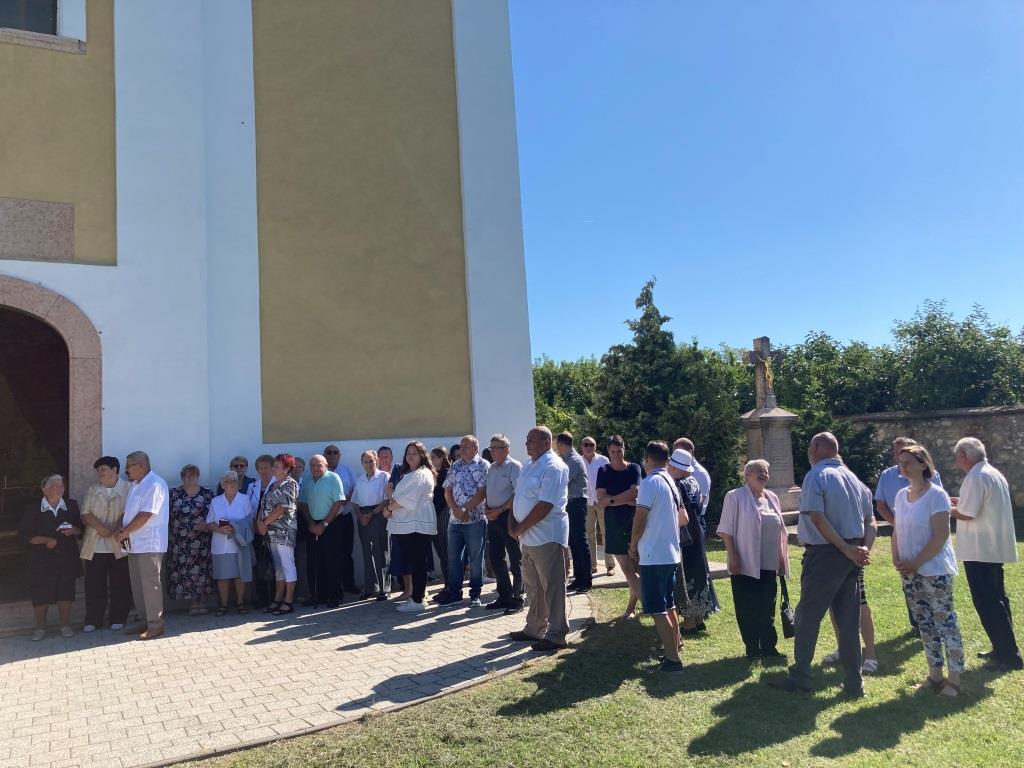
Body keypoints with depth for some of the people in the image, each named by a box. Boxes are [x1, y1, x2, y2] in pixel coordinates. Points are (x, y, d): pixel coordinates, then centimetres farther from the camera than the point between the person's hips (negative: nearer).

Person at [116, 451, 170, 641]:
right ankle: (143, 621, 24)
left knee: (150, 584, -4)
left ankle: (155, 625, 3)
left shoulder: (155, 484, -15)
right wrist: (121, 532, 2)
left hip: (149, 544, -9)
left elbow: (144, 515, -20)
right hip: (134, 543, 9)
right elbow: (128, 512, 19)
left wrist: (123, 533, -12)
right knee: (137, 584, 14)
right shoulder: (135, 485, 15)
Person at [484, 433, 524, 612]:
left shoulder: (514, 467, -9)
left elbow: (519, 494, -15)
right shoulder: (491, 468, 14)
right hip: (493, 517, 8)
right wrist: (487, 508, 3)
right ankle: (504, 596, 23)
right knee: (496, 559, 12)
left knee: (515, 560, 1)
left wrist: (499, 510, -17)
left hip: (508, 516, -8)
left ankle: (517, 599, 9)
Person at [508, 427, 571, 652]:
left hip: (547, 537, -9)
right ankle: (534, 629, 30)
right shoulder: (528, 465, 14)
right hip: (528, 536, 9)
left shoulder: (553, 467, -16)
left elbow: (544, 506, -22)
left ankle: (556, 635, 9)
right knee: (532, 586, 18)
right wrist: (512, 522, 1)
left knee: (552, 587, 0)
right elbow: (518, 496, 17)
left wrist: (521, 528, -15)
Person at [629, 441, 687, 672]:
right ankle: (675, 647, 28)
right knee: (668, 606, 19)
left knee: (657, 610, -2)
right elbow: (684, 519, 17)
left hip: (653, 555, -9)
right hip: (670, 553, 9)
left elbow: (640, 519, -17)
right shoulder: (672, 483, 10)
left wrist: (633, 546, -3)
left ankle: (672, 659, 0)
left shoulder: (650, 482, -15)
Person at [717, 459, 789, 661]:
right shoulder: (735, 497, -6)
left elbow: (780, 530, 19)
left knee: (767, 608, 8)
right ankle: (752, 649, 13)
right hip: (745, 564, -5)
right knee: (747, 609, 2)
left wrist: (782, 559, 15)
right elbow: (726, 530, -9)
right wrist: (732, 556, -15)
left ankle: (769, 648, 17)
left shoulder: (772, 498, 13)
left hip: (768, 564, 5)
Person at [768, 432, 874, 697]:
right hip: (851, 557, 7)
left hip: (825, 554, -7)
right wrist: (865, 549, -1)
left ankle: (800, 677, 12)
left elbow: (818, 519, -20)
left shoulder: (816, 476, -11)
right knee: (849, 620, 12)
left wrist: (848, 550, -17)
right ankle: (854, 683, 17)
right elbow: (870, 520, 11)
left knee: (808, 616, 4)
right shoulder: (852, 477, 12)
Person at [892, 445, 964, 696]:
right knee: (925, 623, 12)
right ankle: (935, 675, 22)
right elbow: (897, 532, 13)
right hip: (910, 572, 7)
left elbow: (941, 536, -16)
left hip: (935, 570, -7)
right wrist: (896, 559, -1)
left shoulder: (936, 494, -11)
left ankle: (954, 679, 7)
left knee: (945, 621, -2)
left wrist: (916, 563, -17)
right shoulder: (901, 495, 9)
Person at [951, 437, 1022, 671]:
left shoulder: (975, 478, -19)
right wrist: (961, 502, 15)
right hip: (994, 547, 10)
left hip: (980, 550, -10)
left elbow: (967, 514, -22)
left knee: (987, 603, -3)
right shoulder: (994, 474, 12)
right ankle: (1004, 649, 26)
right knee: (996, 599, 18)